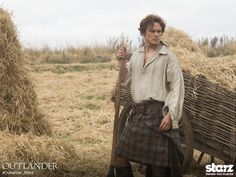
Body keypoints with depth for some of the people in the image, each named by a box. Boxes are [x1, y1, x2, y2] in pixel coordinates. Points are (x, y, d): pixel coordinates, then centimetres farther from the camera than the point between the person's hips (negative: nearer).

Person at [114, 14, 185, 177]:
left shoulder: (168, 56, -5)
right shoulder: (136, 55, 13)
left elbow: (177, 86, -9)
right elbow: (128, 81, 20)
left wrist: (170, 114, -16)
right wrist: (123, 62, 6)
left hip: (158, 112, -6)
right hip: (138, 112, 6)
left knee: (157, 162, 0)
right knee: (120, 154, 9)